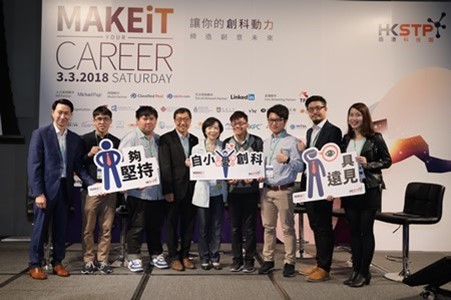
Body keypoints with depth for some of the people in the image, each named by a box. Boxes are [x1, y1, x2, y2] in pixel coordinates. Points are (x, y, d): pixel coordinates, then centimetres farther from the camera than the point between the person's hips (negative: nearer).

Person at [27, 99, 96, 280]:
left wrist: (92, 183, -7)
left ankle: (57, 262, 22)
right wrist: (38, 193, -14)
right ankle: (35, 265, 16)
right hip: (46, 189, -4)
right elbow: (34, 165, -8)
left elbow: (78, 166, 8)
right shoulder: (40, 134, -4)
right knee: (40, 228, 3)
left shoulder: (75, 139, 9)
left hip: (65, 190, 4)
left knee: (61, 229, 10)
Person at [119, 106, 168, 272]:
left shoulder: (158, 140, 14)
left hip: (157, 191, 5)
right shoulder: (130, 139, -3)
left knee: (156, 226, 14)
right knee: (136, 226, 2)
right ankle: (134, 258, 14)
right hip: (138, 191, -5)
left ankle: (156, 255, 26)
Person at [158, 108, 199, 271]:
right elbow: (165, 166, -9)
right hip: (174, 188, -4)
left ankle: (185, 255, 23)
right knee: (172, 223, 5)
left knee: (189, 223, 10)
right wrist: (167, 190, -14)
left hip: (190, 188, 5)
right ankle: (173, 257, 17)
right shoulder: (166, 139, -4)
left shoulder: (194, 140, 11)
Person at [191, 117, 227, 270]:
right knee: (203, 227, 6)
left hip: (219, 191, 1)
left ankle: (215, 257, 21)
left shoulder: (224, 147, 3)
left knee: (217, 226, 9)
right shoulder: (197, 148, 2)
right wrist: (190, 165, -16)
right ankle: (204, 258, 19)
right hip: (203, 191, -1)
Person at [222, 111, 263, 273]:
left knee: (250, 227, 4)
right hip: (233, 189, 2)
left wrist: (253, 177, -14)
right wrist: (228, 177, -6)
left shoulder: (256, 141, 2)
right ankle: (237, 259, 19)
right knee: (235, 227, 9)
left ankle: (249, 260, 14)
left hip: (250, 189, -2)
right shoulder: (227, 142, 9)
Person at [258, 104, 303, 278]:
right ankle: (268, 260, 22)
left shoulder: (291, 141, -5)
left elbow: (300, 166, -11)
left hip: (284, 190, -6)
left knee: (287, 227, 2)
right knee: (268, 226, 12)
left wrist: (287, 160, -27)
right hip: (267, 189, 6)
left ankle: (289, 262, 11)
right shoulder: (265, 143, 14)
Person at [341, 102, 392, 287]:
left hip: (369, 189, -4)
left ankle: (364, 273, 10)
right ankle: (355, 270, 18)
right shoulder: (346, 139, 9)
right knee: (354, 230, 9)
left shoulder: (375, 138, -5)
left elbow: (387, 161, -4)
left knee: (366, 230, 1)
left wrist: (368, 164, -18)